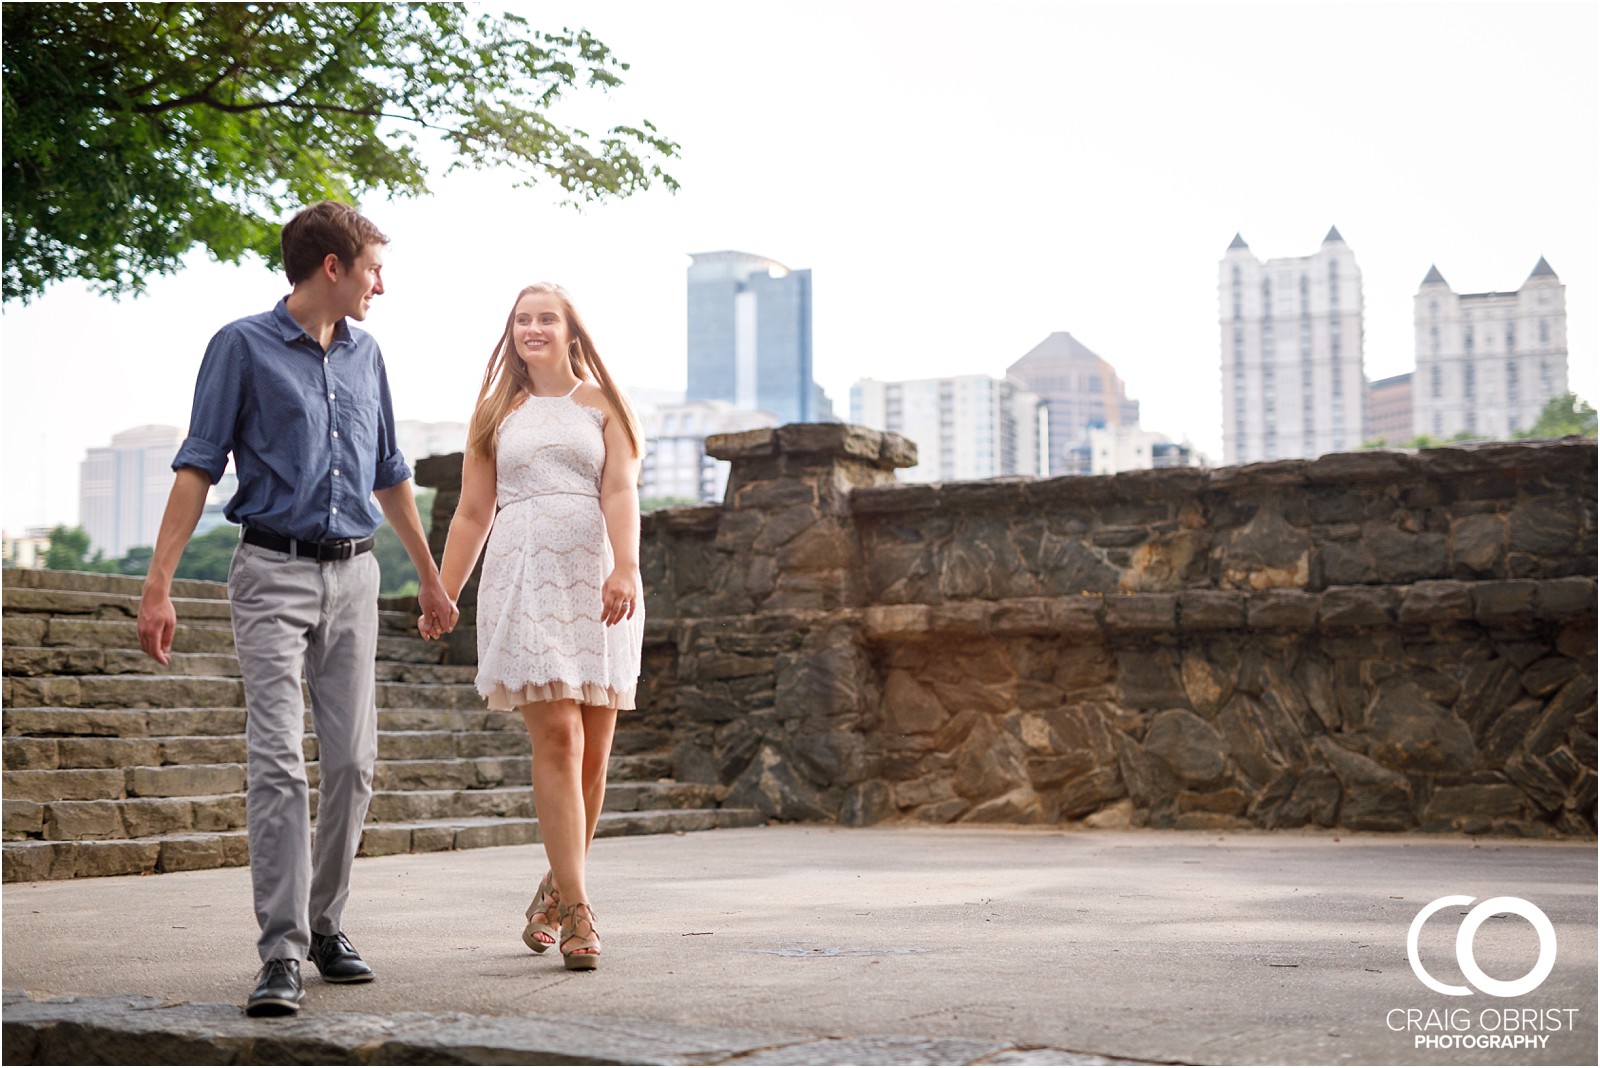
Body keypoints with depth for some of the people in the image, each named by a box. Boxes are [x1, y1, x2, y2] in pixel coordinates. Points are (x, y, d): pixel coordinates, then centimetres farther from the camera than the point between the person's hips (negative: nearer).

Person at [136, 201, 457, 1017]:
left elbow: (390, 475, 24)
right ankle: (282, 954, -11)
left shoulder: (364, 354, 14)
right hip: (274, 573, -5)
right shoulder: (243, 346, -2)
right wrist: (158, 586, -13)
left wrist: (429, 576, 28)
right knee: (278, 764, -11)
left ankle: (325, 926, 18)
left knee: (351, 762, 4)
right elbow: (198, 467, -6)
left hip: (353, 576, 5)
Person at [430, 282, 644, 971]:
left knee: (592, 752, 1)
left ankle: (557, 887, 21)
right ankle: (575, 913, -15)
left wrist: (624, 567, -18)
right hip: (523, 578, 0)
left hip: (596, 579, 0)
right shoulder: (496, 415, 18)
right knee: (557, 738, -14)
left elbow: (621, 492, -2)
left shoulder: (601, 406, 13)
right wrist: (442, 595, 14)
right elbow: (472, 514, 19)